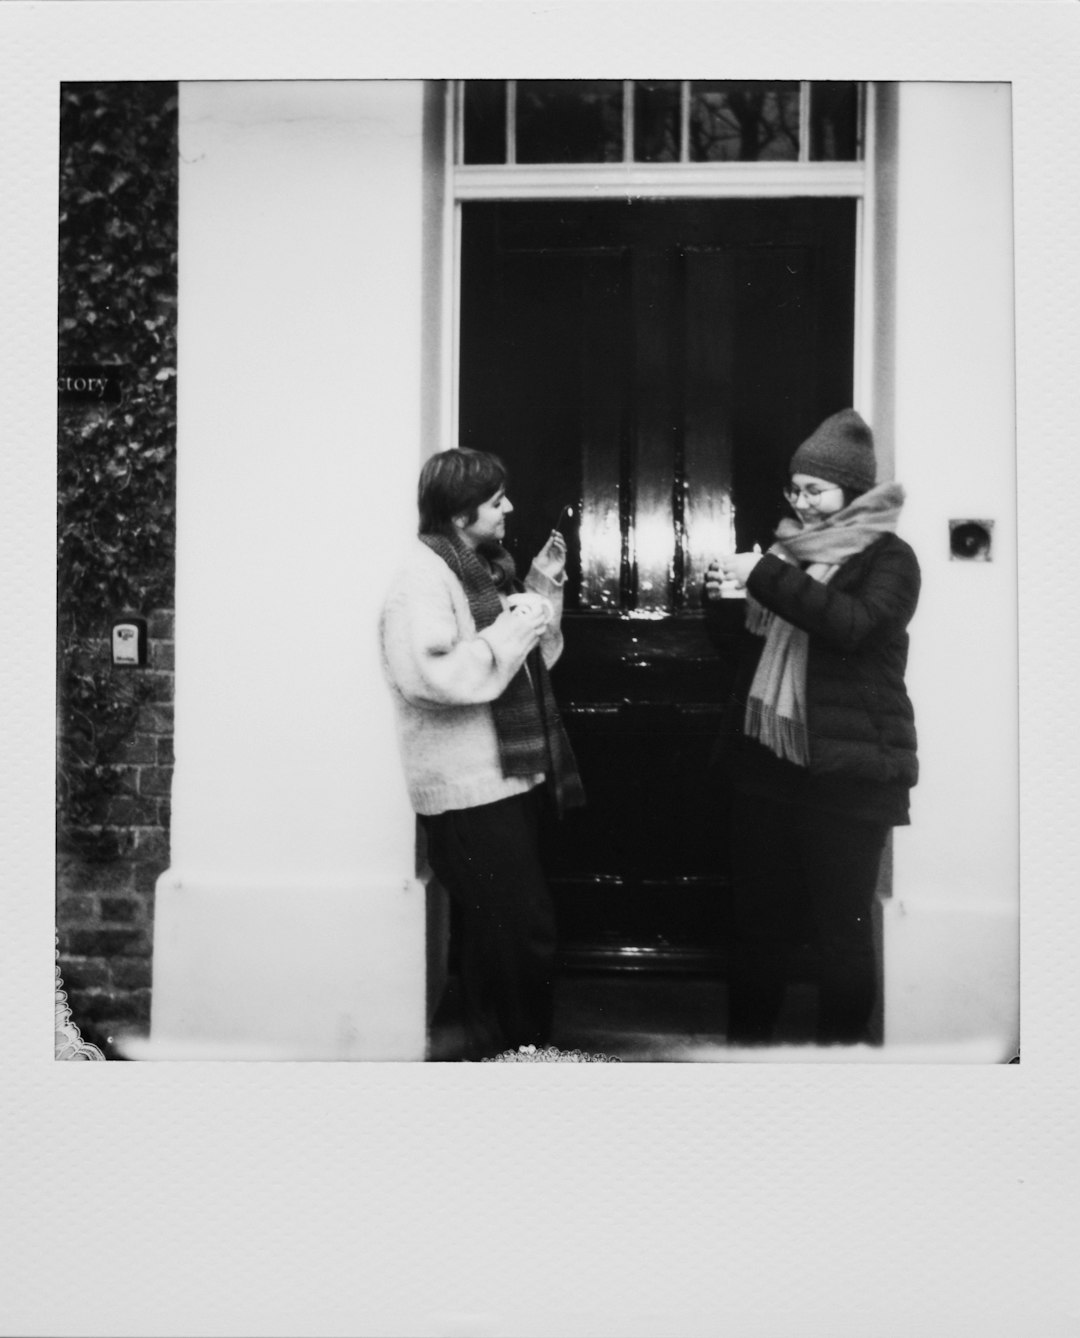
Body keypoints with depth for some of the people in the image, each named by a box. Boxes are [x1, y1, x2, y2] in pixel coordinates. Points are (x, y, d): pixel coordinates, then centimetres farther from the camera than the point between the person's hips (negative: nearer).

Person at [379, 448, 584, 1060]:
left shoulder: (488, 565, 15)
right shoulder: (423, 575, -13)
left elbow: (534, 660, 20)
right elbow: (427, 675, -26)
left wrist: (544, 589, 7)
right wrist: (512, 629, -21)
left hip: (509, 777, 9)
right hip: (468, 787, -9)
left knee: (498, 934, 18)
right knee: (524, 934, -6)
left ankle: (500, 1051, 30)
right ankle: (513, 1050, 10)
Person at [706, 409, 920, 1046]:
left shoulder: (888, 557, -3)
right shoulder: (789, 547, 16)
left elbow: (854, 625, -23)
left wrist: (765, 576, -22)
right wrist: (729, 596, 7)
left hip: (847, 773, -6)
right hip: (768, 762, 6)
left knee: (841, 927, 0)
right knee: (758, 920, 11)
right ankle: (747, 1040, 22)